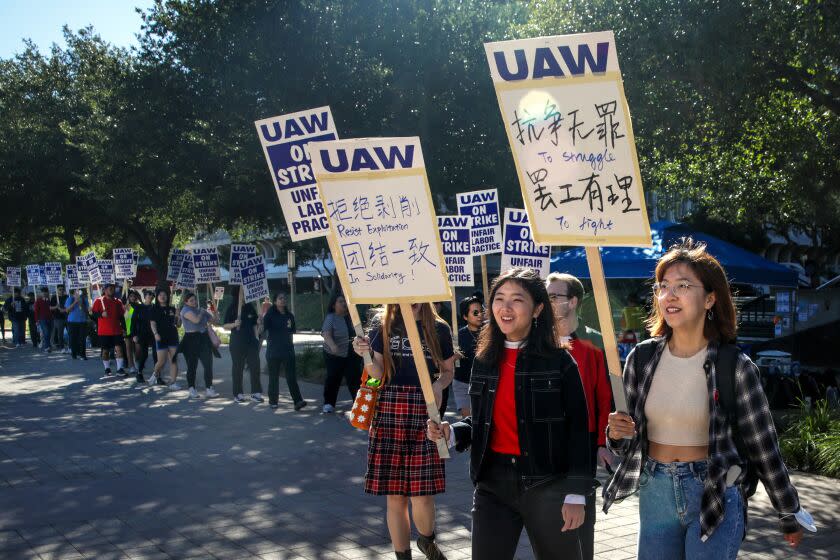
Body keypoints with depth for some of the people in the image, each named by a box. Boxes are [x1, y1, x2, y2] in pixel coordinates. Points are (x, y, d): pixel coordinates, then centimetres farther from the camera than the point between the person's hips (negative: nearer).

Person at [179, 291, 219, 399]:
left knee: (208, 364, -3)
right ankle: (192, 390, 13)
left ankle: (208, 388, -1)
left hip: (204, 339, 5)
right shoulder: (186, 310, -6)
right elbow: (196, 320, -23)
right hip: (191, 340, -5)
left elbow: (215, 320, 17)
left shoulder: (201, 310, 14)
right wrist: (201, 312, -5)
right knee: (192, 366, 3)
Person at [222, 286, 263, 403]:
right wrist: (234, 324, -20)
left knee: (255, 367, -1)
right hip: (237, 342, -3)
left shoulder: (250, 307, 9)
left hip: (251, 341, 3)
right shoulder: (232, 308, -2)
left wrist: (256, 337, 6)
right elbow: (225, 326, -3)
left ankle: (256, 393, 4)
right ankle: (238, 394, 10)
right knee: (238, 368, 3)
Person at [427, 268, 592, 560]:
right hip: (492, 483, 3)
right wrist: (451, 432, -6)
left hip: (547, 484, -3)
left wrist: (575, 494, -10)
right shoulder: (484, 360, 7)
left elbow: (577, 428, -7)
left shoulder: (559, 360, -6)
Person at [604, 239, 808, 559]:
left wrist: (789, 515, 6)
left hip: (716, 496, -3)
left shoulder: (734, 365, -10)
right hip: (655, 494, 3)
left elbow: (763, 446, -2)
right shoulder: (641, 358, -1)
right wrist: (616, 433, -14)